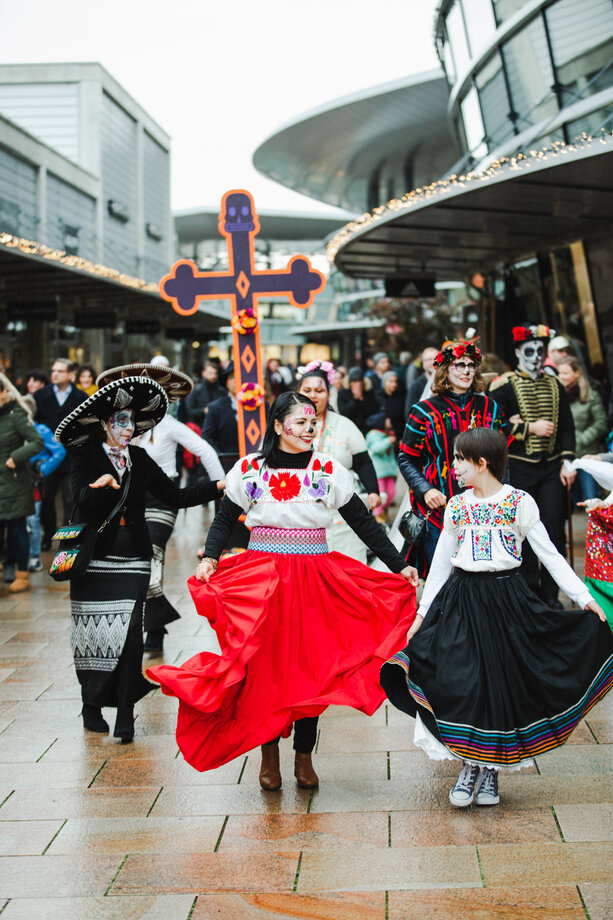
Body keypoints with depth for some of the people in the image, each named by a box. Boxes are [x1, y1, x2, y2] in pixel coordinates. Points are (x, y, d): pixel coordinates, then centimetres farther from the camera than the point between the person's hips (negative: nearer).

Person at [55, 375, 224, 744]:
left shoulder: (140, 459, 10)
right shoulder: (86, 458, 0)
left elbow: (176, 496, 9)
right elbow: (84, 501, -17)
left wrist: (221, 486, 1)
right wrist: (105, 483, -36)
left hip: (133, 561, 2)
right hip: (94, 561, -2)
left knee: (131, 631, -7)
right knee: (96, 631, 3)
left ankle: (126, 713, 0)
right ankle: (92, 706, 22)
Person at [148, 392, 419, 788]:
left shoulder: (330, 469, 4)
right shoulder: (249, 469, 2)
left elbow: (365, 523, 5)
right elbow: (225, 519, 7)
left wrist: (399, 565, 1)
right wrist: (210, 558, -11)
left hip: (316, 580, 1)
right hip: (262, 576, -1)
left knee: (311, 666, 2)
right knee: (264, 665, 0)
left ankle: (304, 756, 17)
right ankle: (269, 755, 17)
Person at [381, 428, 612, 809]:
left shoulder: (520, 503, -3)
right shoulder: (456, 506, 7)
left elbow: (549, 553, -1)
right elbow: (441, 563, 13)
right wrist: (423, 613, 12)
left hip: (506, 599, -2)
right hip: (461, 601, 3)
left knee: (502, 683, 2)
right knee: (461, 683, -2)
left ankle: (492, 769, 19)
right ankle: (468, 767, 15)